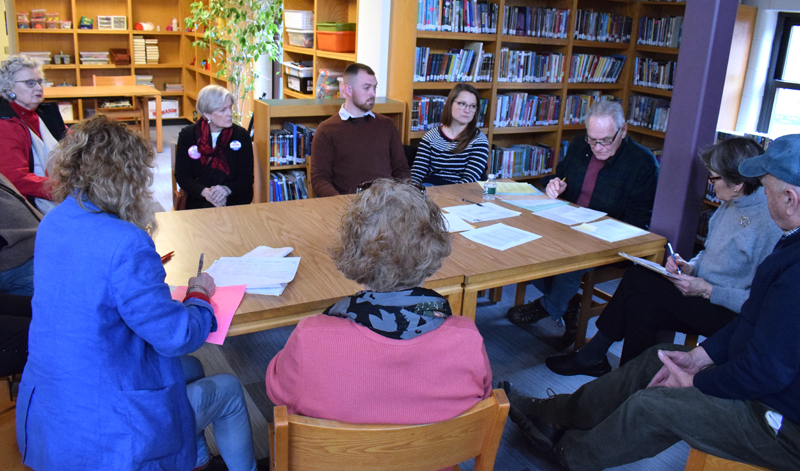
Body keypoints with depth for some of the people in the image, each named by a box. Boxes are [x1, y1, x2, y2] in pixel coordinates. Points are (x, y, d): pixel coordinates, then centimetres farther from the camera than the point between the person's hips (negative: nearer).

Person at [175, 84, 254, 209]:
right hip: (198, 201, 0)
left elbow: (247, 178, 0)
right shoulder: (187, 135, 3)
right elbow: (181, 176, 1)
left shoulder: (241, 135, 2)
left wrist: (226, 189, -22)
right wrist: (204, 192, -20)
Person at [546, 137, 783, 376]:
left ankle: (592, 356, -1)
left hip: (730, 313, -8)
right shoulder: (731, 204, 7)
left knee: (638, 278, -19)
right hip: (704, 299, 8)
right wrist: (691, 267, 1)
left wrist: (708, 290, -23)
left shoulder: (772, 223, -22)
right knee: (641, 305, -17)